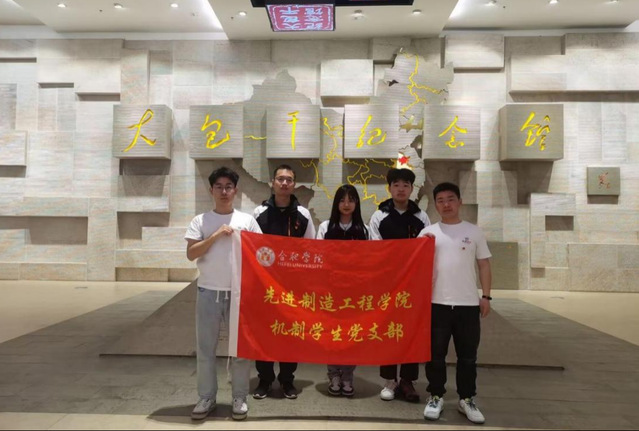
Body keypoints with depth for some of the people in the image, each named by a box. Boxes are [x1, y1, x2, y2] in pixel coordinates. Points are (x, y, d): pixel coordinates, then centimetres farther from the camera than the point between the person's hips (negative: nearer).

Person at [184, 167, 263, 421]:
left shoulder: (247, 220, 4)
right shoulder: (200, 221, 4)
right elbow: (191, 254, -7)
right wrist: (216, 235, -15)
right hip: (208, 292, 0)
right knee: (205, 348, 8)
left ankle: (239, 398, 21)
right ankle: (207, 397, 23)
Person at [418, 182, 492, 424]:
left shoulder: (473, 231, 6)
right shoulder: (427, 232, 5)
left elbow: (484, 265, 7)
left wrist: (486, 296, 2)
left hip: (468, 303, 1)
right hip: (437, 303, 0)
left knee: (468, 356, 10)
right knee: (436, 355, 7)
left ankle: (466, 399, 24)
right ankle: (436, 397, 22)